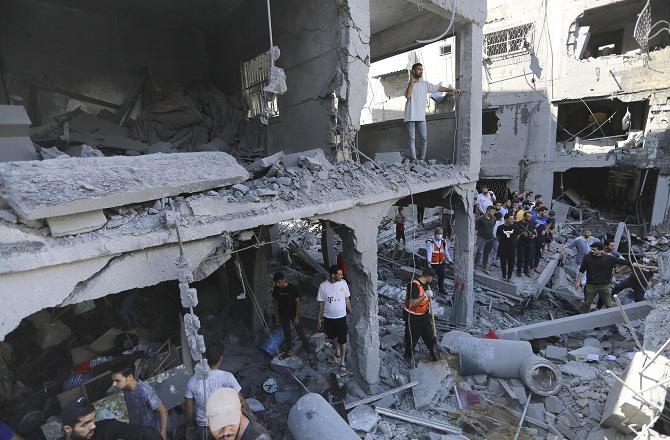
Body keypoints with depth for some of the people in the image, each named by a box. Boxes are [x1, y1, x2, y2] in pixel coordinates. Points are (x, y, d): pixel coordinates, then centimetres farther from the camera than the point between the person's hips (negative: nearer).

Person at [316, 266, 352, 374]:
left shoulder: (343, 283, -13)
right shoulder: (323, 286, -16)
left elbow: (347, 299, -1)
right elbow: (321, 303, -5)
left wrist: (351, 312, 4)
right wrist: (319, 318, 1)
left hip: (341, 317, -1)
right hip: (328, 317, 1)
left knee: (342, 339, 5)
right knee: (334, 337, 21)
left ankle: (343, 362, 23)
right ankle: (338, 353, 48)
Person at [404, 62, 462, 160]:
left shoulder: (425, 84, 12)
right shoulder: (408, 84, 5)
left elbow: (438, 88, 9)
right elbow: (407, 95, -12)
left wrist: (452, 89, 2)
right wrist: (411, 82, -12)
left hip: (421, 117, 3)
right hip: (410, 116, -3)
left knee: (424, 139, 0)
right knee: (411, 139, -1)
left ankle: (422, 158, 10)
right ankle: (413, 159, 3)